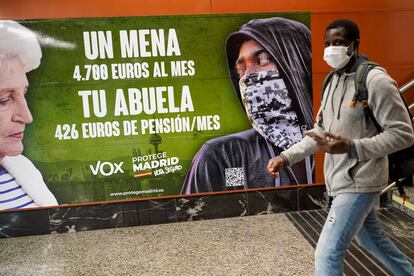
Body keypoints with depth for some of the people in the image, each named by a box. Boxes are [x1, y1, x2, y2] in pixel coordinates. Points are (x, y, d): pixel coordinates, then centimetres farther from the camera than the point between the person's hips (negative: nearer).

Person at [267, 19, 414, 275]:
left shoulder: (375, 80, -16)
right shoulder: (333, 82, 9)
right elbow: (319, 133, 11)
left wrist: (351, 147, -28)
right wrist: (286, 157, 0)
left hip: (359, 181, -9)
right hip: (342, 177, 9)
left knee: (327, 253, -7)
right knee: (370, 237, 27)